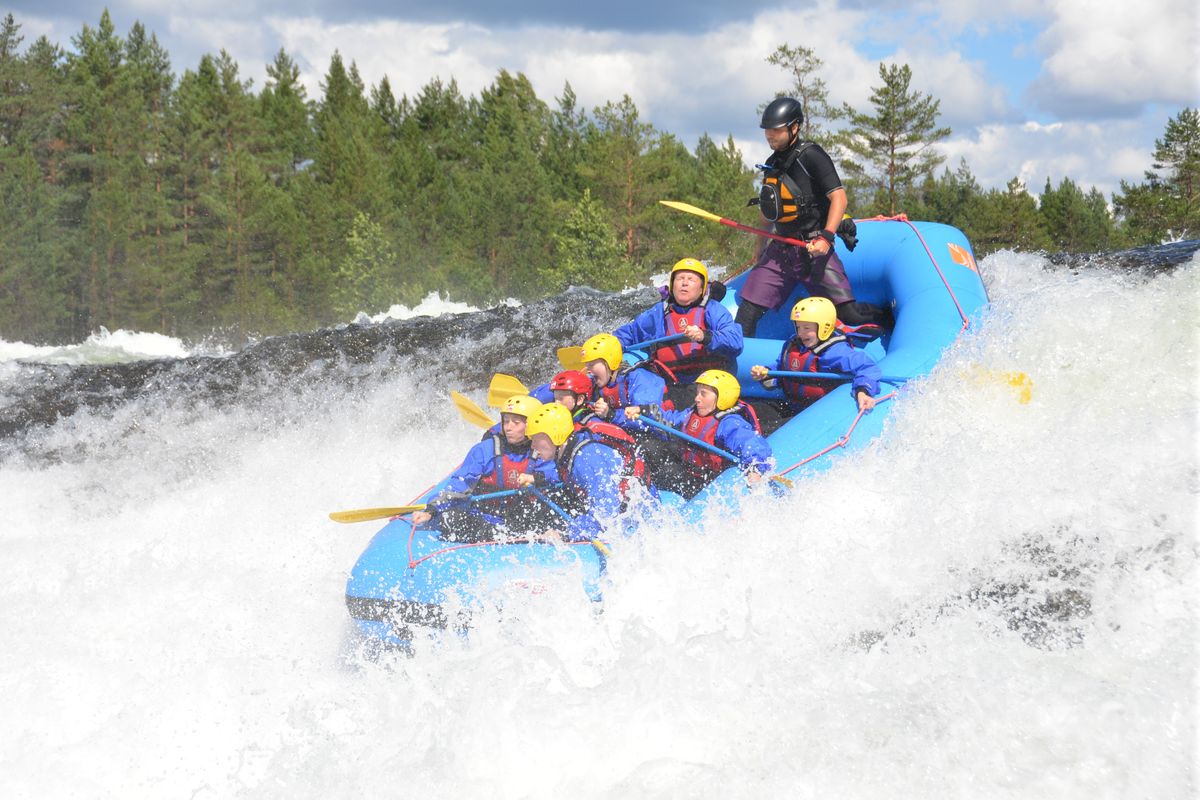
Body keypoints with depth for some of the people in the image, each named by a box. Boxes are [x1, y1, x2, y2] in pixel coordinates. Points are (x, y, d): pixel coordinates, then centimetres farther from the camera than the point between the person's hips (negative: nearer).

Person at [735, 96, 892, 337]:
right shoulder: (772, 163, 15)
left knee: (849, 313, -11)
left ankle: (892, 319, 18)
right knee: (746, 312, -4)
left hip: (813, 250, -6)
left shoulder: (810, 155, -8)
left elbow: (839, 198, -14)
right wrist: (761, 250, 25)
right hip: (779, 251, 7)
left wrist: (826, 237, -25)